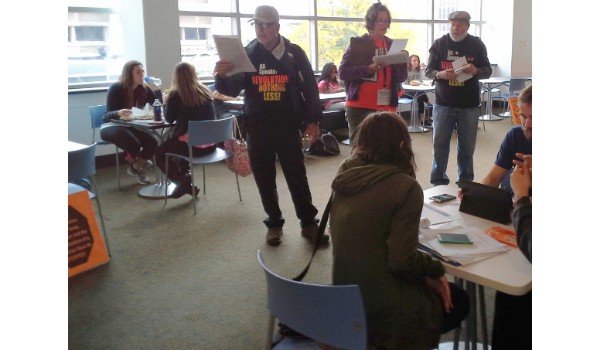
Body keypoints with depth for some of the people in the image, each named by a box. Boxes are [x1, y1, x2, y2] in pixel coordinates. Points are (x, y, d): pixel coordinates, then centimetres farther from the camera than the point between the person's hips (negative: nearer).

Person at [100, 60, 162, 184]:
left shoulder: (144, 89, -1)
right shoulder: (116, 89, -15)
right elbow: (108, 115, -20)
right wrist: (119, 113, -43)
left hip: (132, 126, 5)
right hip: (112, 126, -5)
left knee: (154, 140, -24)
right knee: (132, 142, -37)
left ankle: (135, 167, 2)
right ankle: (139, 163, 0)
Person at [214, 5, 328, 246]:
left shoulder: (294, 53, 0)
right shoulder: (245, 54, 3)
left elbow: (310, 88, 2)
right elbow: (233, 89, 1)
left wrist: (312, 121, -2)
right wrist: (222, 76, -21)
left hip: (288, 126, -2)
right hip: (257, 128, 2)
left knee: (297, 177, 2)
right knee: (264, 179, 9)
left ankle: (309, 223, 13)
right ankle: (274, 223, 23)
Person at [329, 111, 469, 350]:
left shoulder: (345, 176, -1)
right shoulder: (404, 186, -20)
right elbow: (401, 261, -21)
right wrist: (436, 269, -3)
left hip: (345, 296, 7)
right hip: (381, 307, -6)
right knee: (458, 301, 20)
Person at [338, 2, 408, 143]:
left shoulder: (392, 45, 12)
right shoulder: (357, 43, 2)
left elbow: (400, 78, 10)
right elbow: (343, 72, -7)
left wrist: (403, 62, -9)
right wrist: (368, 69, -20)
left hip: (386, 107, 4)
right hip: (360, 107, -3)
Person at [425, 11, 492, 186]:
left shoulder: (477, 44, 2)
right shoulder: (439, 44, 1)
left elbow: (488, 71, 5)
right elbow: (428, 71, 1)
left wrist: (476, 71, -18)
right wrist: (440, 74, -21)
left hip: (469, 105, 1)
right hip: (443, 103, 0)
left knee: (467, 145, 8)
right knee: (440, 144, 3)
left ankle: (466, 182, 22)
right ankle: (438, 181, 15)